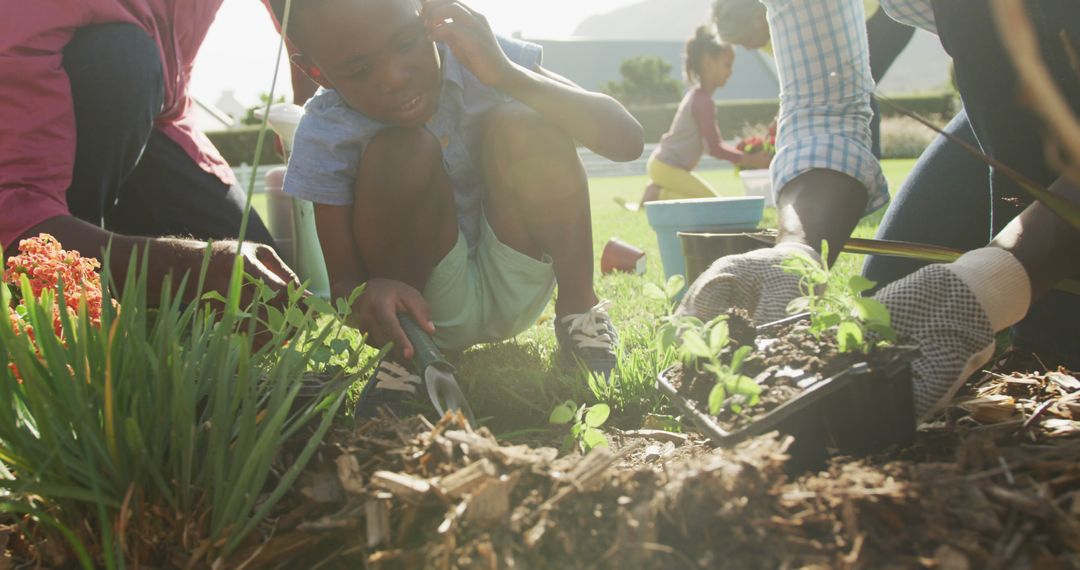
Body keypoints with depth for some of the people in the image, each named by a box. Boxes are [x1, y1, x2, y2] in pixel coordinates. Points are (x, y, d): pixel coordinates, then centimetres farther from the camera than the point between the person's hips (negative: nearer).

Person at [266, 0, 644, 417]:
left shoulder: (474, 55, -16)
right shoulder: (325, 134, -17)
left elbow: (627, 140, -22)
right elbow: (342, 282, -15)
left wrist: (505, 74, -35)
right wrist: (368, 295, -41)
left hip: (517, 288, 1)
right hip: (430, 309, -1)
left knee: (524, 124, -23)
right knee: (399, 151, -27)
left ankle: (579, 315, -7)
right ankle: (406, 355, -8)